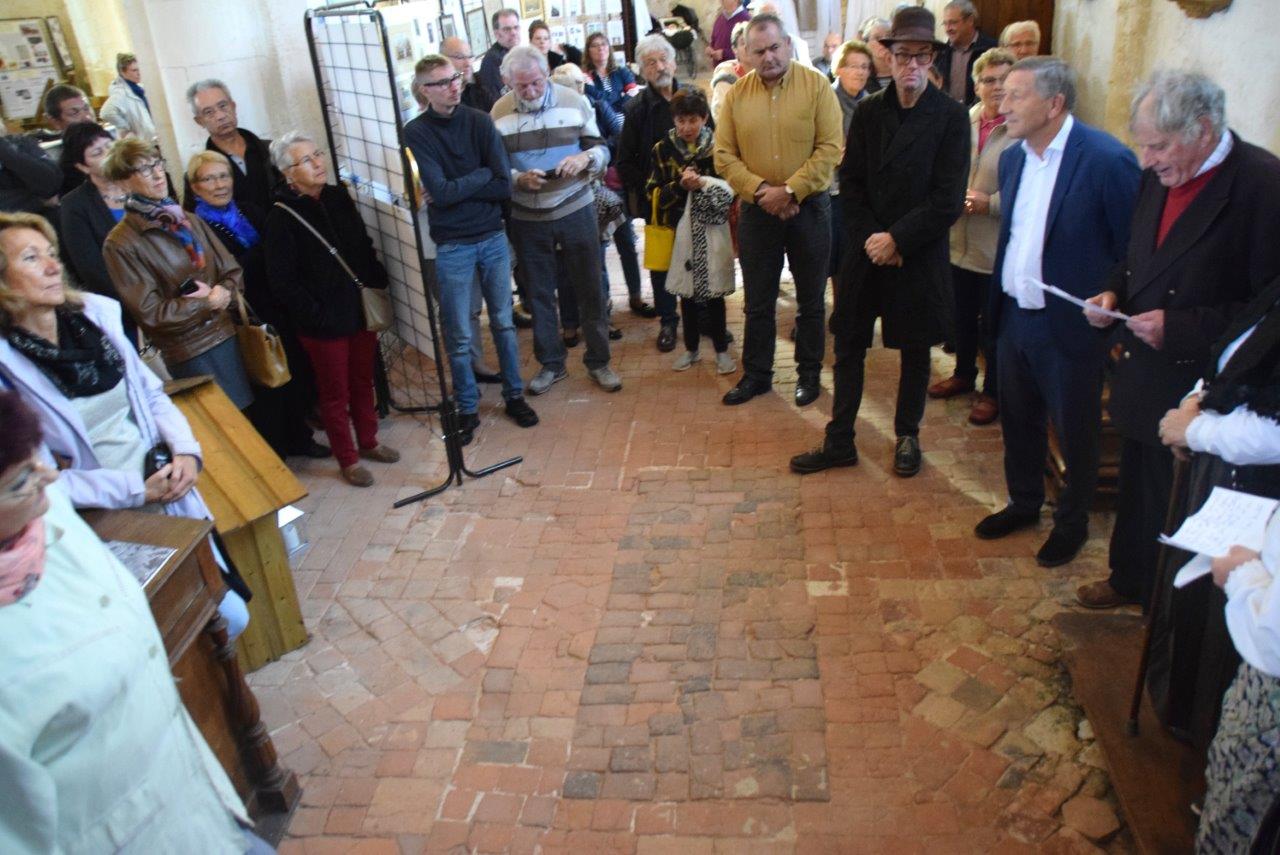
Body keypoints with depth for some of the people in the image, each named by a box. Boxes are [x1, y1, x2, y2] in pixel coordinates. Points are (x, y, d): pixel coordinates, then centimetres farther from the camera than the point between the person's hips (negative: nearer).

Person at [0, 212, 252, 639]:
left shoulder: (94, 315, 1)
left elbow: (152, 393, 10)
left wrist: (185, 450, -7)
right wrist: (137, 490, -19)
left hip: (169, 492, 5)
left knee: (231, 607, 14)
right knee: (228, 617, -5)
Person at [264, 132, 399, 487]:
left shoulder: (338, 197, 4)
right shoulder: (281, 217, -13)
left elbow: (364, 247, 14)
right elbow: (282, 281, -14)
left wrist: (378, 285, 6)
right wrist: (316, 315, -16)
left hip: (360, 310, 5)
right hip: (323, 323, -5)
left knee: (363, 382, 18)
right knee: (335, 392, 9)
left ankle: (368, 441, 37)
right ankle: (347, 460, 23)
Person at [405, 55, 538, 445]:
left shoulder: (480, 121, -3)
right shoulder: (416, 133, -9)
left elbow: (504, 186, -11)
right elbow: (440, 192, -19)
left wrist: (455, 189, -15)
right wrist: (482, 174, -10)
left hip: (493, 237, 2)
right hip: (452, 246, -2)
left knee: (503, 322, 13)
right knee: (459, 336, 6)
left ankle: (514, 396, 29)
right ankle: (467, 408, 22)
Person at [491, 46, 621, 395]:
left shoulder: (574, 101, -3)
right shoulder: (499, 112, -2)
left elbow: (602, 149, 2)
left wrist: (585, 157, -21)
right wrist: (519, 179, -19)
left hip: (576, 211, -1)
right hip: (527, 219, 1)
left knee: (589, 290, 7)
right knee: (540, 294, 11)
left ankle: (598, 361, 22)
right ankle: (550, 364, 27)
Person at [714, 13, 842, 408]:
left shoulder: (816, 86, -6)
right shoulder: (736, 94, 1)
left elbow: (830, 149, -12)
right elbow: (724, 155, -2)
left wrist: (790, 191, -19)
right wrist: (760, 191, -14)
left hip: (808, 208, -2)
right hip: (756, 211, 2)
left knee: (810, 300, 10)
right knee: (758, 302, 12)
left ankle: (809, 373, 26)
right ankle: (756, 374, 26)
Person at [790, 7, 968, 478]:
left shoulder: (951, 117, -6)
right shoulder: (868, 112, 3)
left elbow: (948, 200, -11)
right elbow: (850, 183, 2)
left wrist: (897, 240, -15)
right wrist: (868, 238, -10)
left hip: (919, 257, -2)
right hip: (867, 252, 3)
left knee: (915, 350, 11)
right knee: (848, 346, 6)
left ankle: (907, 436, 29)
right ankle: (839, 441, 18)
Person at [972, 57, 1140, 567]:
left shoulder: (1106, 160, -17)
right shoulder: (1013, 158, 5)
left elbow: (1134, 252, -14)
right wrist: (996, 303, 11)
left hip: (1069, 325, -6)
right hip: (1014, 315, 7)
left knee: (1074, 431, 11)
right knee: (1018, 420, 20)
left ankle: (1072, 522, 31)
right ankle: (1023, 503, 41)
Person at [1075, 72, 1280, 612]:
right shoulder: (1157, 178, 5)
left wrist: (1179, 327, -23)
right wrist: (1116, 295, -1)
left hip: (1199, 391, -7)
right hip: (1141, 376, 7)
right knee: (1136, 489, 22)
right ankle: (1129, 580, 44)